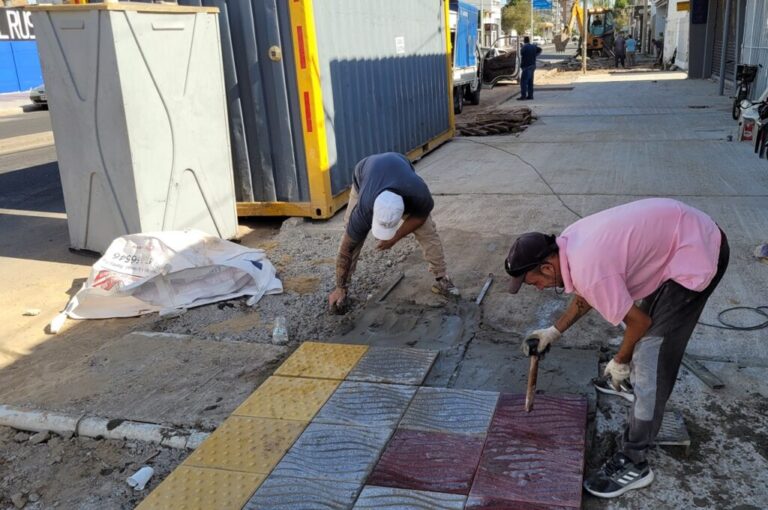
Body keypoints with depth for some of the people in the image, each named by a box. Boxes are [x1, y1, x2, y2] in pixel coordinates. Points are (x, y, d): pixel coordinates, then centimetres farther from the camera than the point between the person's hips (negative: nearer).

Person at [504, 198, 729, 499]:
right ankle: (633, 380, 56)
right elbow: (584, 295, 17)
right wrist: (555, 331, 18)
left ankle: (634, 463, 0)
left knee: (651, 354, -8)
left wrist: (620, 361, -1)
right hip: (687, 232, 10)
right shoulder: (568, 243, -2)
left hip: (697, 255, -9)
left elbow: (639, 322, -17)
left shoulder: (590, 271, -30)